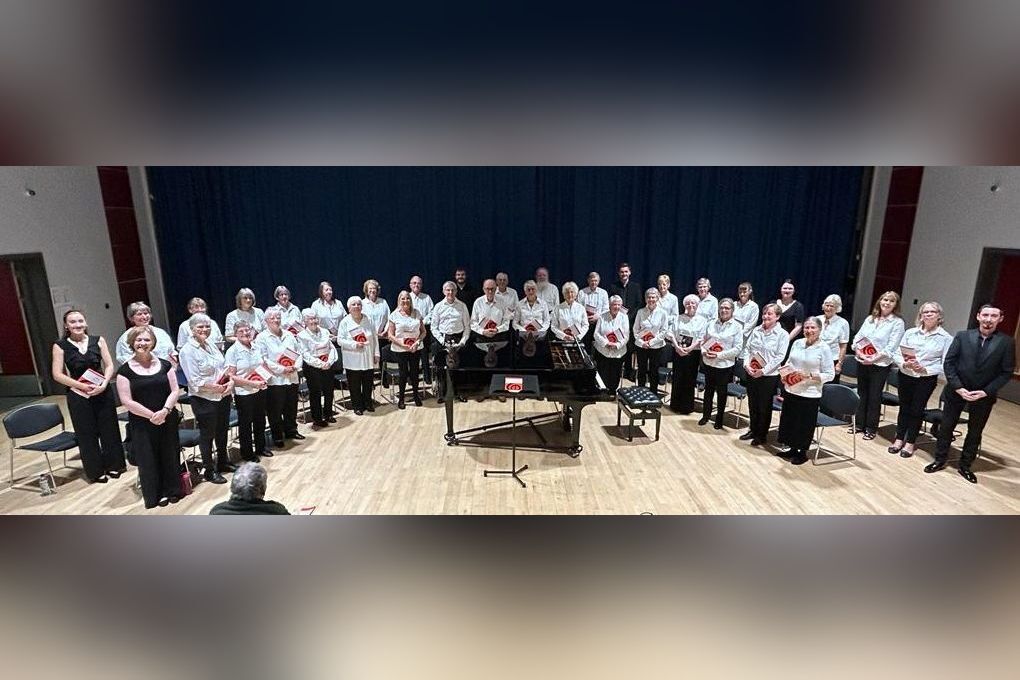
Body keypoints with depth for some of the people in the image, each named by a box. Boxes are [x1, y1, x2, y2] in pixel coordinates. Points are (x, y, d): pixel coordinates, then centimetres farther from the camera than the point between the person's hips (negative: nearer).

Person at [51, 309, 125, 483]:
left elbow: (109, 365, 1)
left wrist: (104, 384, -14)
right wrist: (82, 386, -15)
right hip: (78, 395, -1)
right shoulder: (60, 346, -3)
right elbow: (57, 374, -6)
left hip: (103, 392, 1)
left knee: (109, 429, 9)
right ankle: (96, 471, 21)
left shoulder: (98, 340, 1)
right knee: (87, 433, 7)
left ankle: (113, 465, 25)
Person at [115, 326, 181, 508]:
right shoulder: (125, 370, -5)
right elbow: (127, 401, -9)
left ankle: (172, 491, 26)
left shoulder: (165, 364, 2)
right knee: (148, 459, 7)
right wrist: (151, 415, -14)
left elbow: (174, 390, 0)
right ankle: (155, 495, 23)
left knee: (170, 456, 10)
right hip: (142, 424, -2)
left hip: (168, 420, 2)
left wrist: (165, 410, -16)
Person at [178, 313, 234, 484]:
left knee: (222, 431, 19)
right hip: (204, 399, -7)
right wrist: (217, 388, -20)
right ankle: (210, 471, 20)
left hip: (223, 396, 7)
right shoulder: (188, 351, -14)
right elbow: (195, 382, -18)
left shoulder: (211, 345, 8)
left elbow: (225, 367, 11)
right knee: (207, 435, 6)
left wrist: (231, 382, -6)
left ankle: (223, 463, 36)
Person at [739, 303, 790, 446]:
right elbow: (747, 348, 7)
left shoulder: (783, 334, -8)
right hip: (751, 374, 5)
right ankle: (753, 430, 32)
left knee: (764, 407, 8)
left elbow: (779, 357, -13)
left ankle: (762, 435, 22)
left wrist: (763, 370, -18)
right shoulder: (756, 330, 6)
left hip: (769, 376, -4)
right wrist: (747, 365, -8)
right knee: (752, 403, 15)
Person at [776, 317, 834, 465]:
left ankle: (803, 453, 27)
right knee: (789, 420, 15)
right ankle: (793, 449, 34)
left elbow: (829, 374, -10)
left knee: (805, 425, 8)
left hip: (810, 395, -5)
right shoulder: (797, 343, 4)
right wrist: (784, 375, -2)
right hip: (791, 391, 5)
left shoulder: (824, 348, -10)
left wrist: (810, 376, -21)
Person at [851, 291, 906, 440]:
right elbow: (857, 337, 8)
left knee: (874, 396, 2)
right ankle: (860, 424, 23)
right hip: (862, 362, 4)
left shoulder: (897, 322, -5)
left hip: (880, 364, -4)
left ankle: (871, 428, 14)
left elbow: (891, 346, -13)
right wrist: (859, 352, -9)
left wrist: (874, 358, -21)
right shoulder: (870, 318, 9)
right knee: (861, 393, 11)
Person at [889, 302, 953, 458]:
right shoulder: (910, 333, 3)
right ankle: (899, 439, 24)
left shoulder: (946, 338, -4)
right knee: (904, 407, 11)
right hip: (905, 376, 2)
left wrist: (925, 369, -21)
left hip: (927, 379, -2)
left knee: (917, 409, 5)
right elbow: (896, 354, 3)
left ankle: (910, 442, 19)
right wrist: (904, 363, -16)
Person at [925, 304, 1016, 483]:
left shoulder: (1006, 342, -6)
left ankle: (965, 466, 27)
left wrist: (986, 391, -13)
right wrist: (958, 387, -12)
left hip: (984, 395, 0)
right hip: (957, 391, 0)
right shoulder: (963, 336, -5)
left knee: (975, 432, 12)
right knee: (946, 427, 8)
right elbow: (948, 363, -4)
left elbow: (1007, 372, -4)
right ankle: (939, 460, 22)